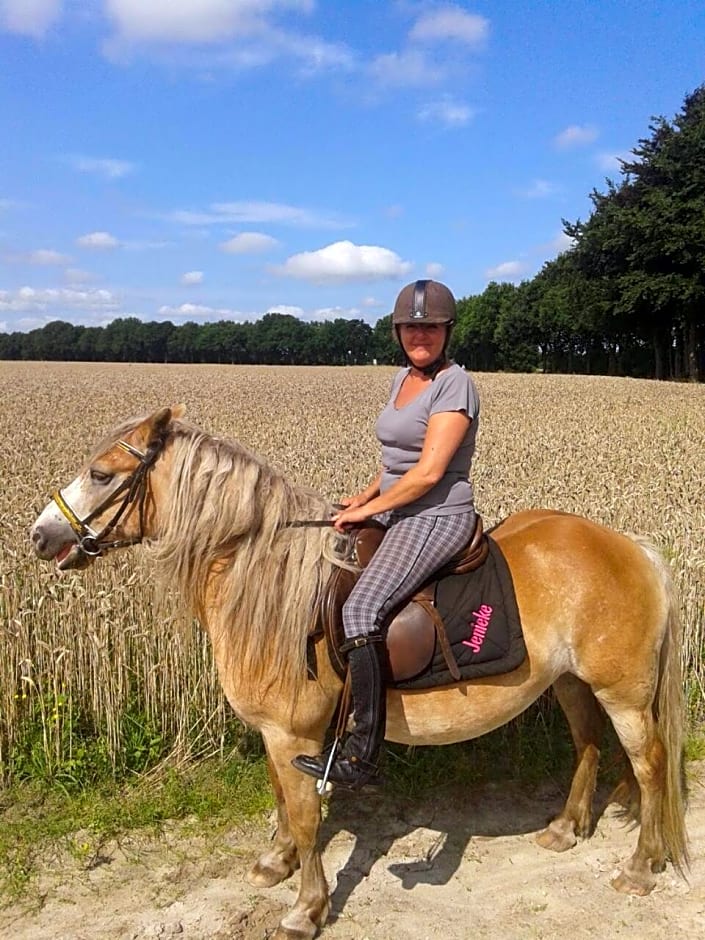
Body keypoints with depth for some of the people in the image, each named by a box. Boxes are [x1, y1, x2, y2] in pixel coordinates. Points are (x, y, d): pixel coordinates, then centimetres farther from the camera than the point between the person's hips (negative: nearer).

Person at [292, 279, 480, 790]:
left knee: (361, 610, -27)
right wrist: (364, 497, 7)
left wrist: (368, 510, -13)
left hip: (437, 517, -10)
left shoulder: (455, 384, -13)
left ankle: (363, 756, -21)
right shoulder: (403, 378, 14)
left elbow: (429, 472, -20)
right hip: (398, 515, 10)